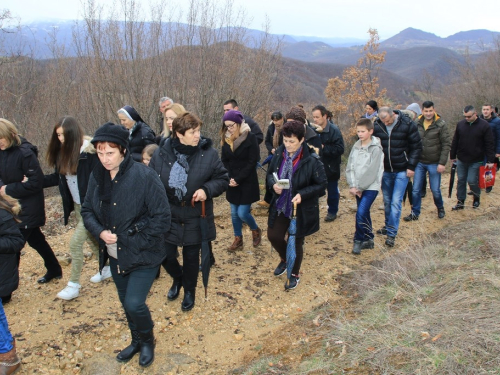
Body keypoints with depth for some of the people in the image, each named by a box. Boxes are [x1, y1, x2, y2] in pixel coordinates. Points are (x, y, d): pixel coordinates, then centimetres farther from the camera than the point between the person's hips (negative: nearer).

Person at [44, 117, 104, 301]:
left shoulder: (89, 152, -20)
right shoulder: (62, 153, 3)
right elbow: (58, 177, 9)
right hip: (76, 205, 8)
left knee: (75, 242, -4)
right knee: (91, 239, 20)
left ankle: (74, 285, 10)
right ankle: (107, 268, 41)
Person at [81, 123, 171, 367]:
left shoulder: (144, 176, -20)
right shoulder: (97, 177, -3)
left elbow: (162, 217, -17)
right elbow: (87, 210, 8)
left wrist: (139, 244, -17)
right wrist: (100, 231, -11)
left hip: (143, 256, -5)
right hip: (115, 255, 6)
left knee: (134, 303, -9)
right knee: (126, 303, 18)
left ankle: (147, 341, 24)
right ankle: (137, 341, 45)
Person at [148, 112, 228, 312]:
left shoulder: (208, 153, -11)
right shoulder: (161, 153, -8)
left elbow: (223, 179, -2)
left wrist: (207, 189, -20)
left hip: (195, 217, -1)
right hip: (168, 216, 1)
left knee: (191, 257, 12)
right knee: (165, 255, 7)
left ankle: (189, 291, 40)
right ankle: (178, 278, 42)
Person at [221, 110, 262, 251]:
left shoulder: (250, 138, -11)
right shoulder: (225, 138, 4)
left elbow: (252, 162, -14)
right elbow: (224, 160, 6)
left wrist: (238, 179, -17)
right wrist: (229, 178, -9)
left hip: (247, 182, -5)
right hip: (232, 182, 5)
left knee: (242, 213, -5)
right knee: (234, 213, 10)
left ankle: (256, 230, 24)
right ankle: (238, 239, 26)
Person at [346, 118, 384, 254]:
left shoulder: (376, 149, -11)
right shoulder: (356, 147, 7)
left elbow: (371, 171, -15)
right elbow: (350, 167, 5)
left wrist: (359, 187, -13)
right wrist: (352, 186, -7)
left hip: (371, 187, -6)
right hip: (358, 188, 6)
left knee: (361, 214, -15)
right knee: (364, 213, 13)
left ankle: (358, 240, 2)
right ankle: (368, 239, 26)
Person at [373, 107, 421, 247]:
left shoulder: (407, 124, -12)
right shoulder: (377, 125, -4)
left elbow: (416, 147, -5)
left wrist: (411, 166, -10)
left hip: (402, 171, -4)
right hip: (385, 171, 4)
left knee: (396, 202, -7)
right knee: (387, 201, 14)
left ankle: (391, 234, -1)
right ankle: (388, 226, 32)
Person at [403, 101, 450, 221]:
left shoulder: (441, 124, -8)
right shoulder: (417, 123, 1)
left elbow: (446, 144, -9)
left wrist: (442, 163, -14)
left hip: (434, 164, -3)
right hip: (419, 163, 3)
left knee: (435, 190, 7)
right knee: (416, 190, 4)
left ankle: (440, 208, 34)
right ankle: (415, 213, 17)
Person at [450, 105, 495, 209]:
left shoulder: (484, 126, -9)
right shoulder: (460, 124, 1)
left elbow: (489, 145, -8)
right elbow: (455, 142, 9)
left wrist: (490, 160, -11)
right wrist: (452, 156, 11)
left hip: (476, 161, -4)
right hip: (461, 160, 4)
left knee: (472, 181, -3)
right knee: (461, 181, 8)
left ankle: (477, 198, 24)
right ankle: (460, 202, 18)